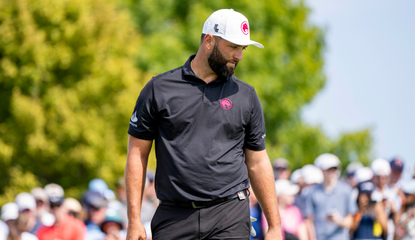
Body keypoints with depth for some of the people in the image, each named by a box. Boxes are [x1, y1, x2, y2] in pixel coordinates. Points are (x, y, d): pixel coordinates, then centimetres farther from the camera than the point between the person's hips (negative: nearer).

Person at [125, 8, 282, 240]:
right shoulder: (159, 89, 5)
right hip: (173, 218, 0)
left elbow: (257, 163, 14)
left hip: (230, 219, 0)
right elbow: (137, 154, 5)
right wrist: (134, 220, -1)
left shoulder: (246, 96, 11)